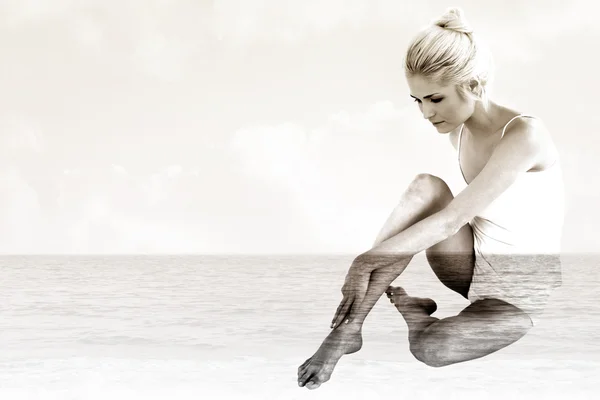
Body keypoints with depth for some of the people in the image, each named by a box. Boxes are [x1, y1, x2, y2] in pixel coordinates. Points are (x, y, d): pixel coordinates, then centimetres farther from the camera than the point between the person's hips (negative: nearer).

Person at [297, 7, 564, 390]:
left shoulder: (525, 134, -25)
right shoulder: (458, 129, -1)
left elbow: (451, 220, -28)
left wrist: (368, 260, -28)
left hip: (519, 292, -6)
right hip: (474, 265, 6)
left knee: (430, 348, -34)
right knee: (426, 188, -24)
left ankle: (406, 303, 3)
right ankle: (347, 328, -23)